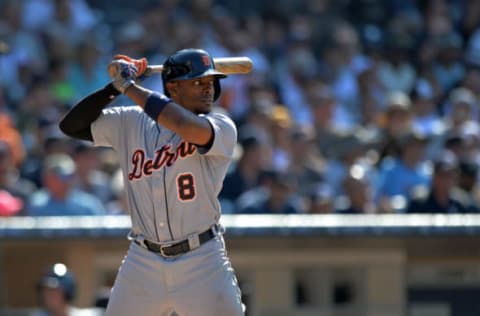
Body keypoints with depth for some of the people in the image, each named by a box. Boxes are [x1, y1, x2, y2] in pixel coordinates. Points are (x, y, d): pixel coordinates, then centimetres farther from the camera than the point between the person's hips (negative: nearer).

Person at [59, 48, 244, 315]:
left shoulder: (223, 128, -5)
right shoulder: (131, 122, 6)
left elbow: (191, 128, -26)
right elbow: (71, 125, 6)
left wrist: (129, 86, -17)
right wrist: (115, 87, -7)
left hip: (202, 262, -3)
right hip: (143, 261, 3)